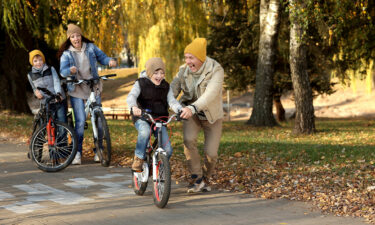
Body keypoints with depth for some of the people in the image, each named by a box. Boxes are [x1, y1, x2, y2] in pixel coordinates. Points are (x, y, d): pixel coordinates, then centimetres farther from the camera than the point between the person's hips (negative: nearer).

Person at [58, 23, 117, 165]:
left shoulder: (90, 47, 4)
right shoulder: (66, 53, -2)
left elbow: (102, 57, 10)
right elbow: (62, 71, -12)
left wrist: (110, 61, -13)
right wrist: (70, 70, -35)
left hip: (93, 88, 2)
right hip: (76, 90, -2)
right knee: (80, 121, -11)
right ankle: (77, 153, -1)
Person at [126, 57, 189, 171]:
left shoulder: (166, 86, 7)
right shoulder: (141, 83, -3)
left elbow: (172, 101, -3)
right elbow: (131, 96, -18)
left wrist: (180, 109, -26)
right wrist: (134, 107, -42)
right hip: (142, 117, -3)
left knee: (167, 150, -10)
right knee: (145, 132, -39)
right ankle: (138, 159, -20)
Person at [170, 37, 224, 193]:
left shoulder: (216, 71, -25)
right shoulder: (184, 70, -10)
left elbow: (210, 95, -39)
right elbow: (173, 89, -14)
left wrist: (193, 108, -55)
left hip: (212, 116, -2)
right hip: (191, 115, 2)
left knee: (211, 153, -8)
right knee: (189, 140, -26)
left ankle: (205, 179, 24)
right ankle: (196, 178, -9)